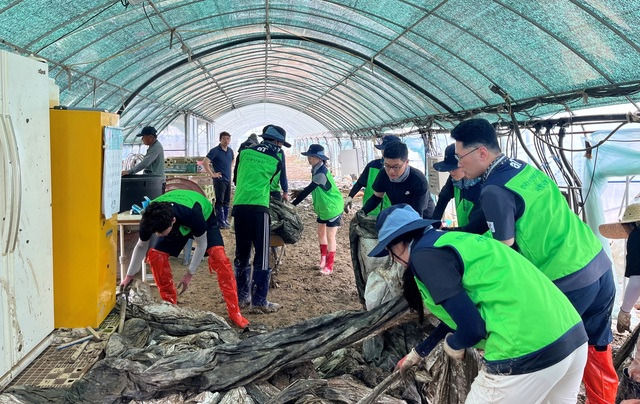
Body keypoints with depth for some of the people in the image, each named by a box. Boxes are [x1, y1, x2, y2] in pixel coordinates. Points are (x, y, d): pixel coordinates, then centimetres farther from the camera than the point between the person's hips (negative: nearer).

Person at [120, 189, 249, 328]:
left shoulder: (192, 213, -45)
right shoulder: (150, 218, -31)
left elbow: (201, 244, -26)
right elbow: (141, 246, -10)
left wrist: (189, 274, -19)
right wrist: (129, 276, -2)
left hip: (204, 217, -4)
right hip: (179, 223, 4)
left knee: (218, 256, -27)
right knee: (155, 255, -15)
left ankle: (234, 312, -22)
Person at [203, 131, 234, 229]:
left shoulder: (230, 151, 10)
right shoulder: (215, 151, -11)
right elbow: (205, 162, -18)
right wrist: (212, 174, -16)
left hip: (228, 179, 7)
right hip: (219, 179, -7)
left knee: (226, 201, 12)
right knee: (220, 201, -4)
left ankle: (225, 220, 21)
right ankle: (221, 222, 0)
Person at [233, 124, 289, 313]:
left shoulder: (244, 152, 13)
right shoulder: (276, 161, 4)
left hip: (238, 206, 5)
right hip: (258, 207, -5)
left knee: (242, 254, 13)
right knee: (262, 255, 0)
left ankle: (242, 296, 19)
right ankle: (259, 301, 0)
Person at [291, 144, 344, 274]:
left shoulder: (321, 173, -27)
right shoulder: (316, 170, 2)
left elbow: (308, 190, -29)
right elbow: (311, 189, 14)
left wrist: (293, 204, -27)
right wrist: (298, 194, 6)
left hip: (333, 207, -9)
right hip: (323, 208, 9)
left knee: (330, 236, -3)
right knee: (321, 232, 17)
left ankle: (329, 267, 5)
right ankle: (323, 259, 33)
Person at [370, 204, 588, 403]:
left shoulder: (424, 253, -6)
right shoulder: (453, 239, 21)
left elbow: (471, 327, -12)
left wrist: (451, 344, 12)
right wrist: (418, 352, 47)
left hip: (525, 352, -9)